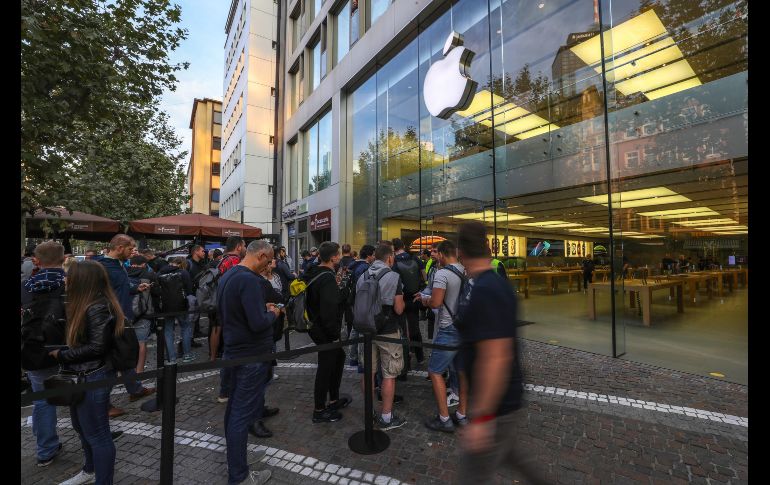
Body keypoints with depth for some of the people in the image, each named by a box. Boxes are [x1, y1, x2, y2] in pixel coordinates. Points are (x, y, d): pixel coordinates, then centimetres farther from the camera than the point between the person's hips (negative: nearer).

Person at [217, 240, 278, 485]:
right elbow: (258, 323, -30)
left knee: (234, 409, 23)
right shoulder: (249, 279, -25)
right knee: (243, 414, 4)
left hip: (233, 353, 10)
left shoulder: (227, 276, 6)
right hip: (251, 357, -10)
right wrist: (272, 313, -10)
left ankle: (236, 457, 42)